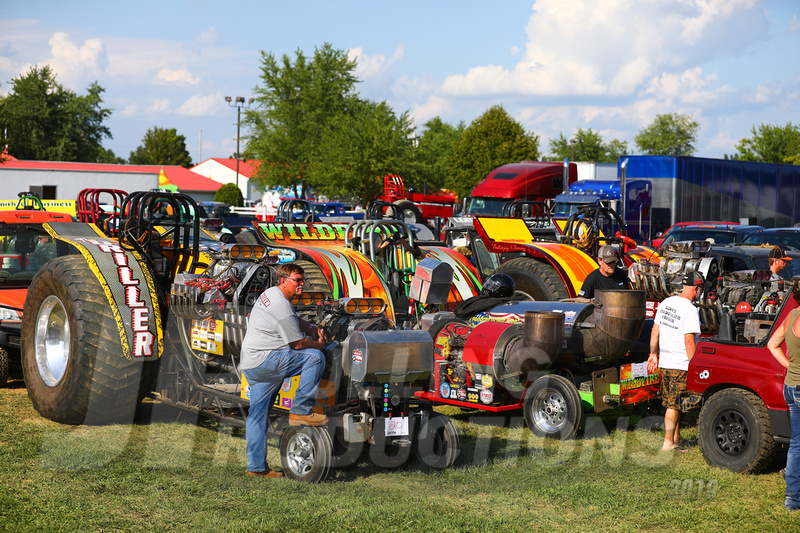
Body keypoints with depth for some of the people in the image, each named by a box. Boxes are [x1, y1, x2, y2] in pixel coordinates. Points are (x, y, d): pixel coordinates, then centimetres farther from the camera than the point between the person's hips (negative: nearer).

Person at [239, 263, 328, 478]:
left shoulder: (271, 294, 16)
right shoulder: (281, 306, -17)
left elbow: (293, 320, 33)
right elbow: (298, 343, -14)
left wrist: (311, 327, 15)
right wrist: (318, 344, 5)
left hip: (250, 364, 11)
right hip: (263, 360, -11)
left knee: (257, 416, 12)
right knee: (315, 357, -16)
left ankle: (256, 466, 17)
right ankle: (300, 411, -11)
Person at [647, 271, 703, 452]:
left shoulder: (666, 303, 7)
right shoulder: (690, 310, -17)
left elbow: (655, 331, 13)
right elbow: (689, 341, -20)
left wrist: (653, 353, 21)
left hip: (664, 362, 7)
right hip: (681, 365, -7)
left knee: (672, 402, 17)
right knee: (674, 405, -1)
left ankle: (676, 438, 27)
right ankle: (668, 442, 2)